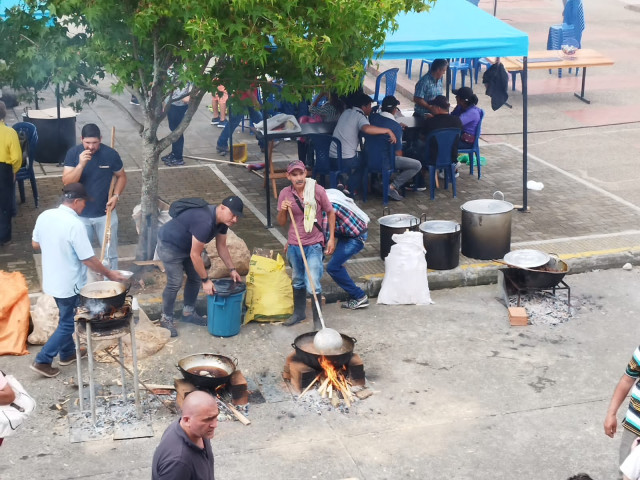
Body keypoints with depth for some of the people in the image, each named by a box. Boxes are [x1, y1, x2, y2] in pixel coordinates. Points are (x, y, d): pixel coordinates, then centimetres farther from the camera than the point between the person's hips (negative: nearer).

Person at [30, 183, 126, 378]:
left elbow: (35, 244, 9)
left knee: (66, 318, 26)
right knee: (67, 324, 9)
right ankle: (42, 361, 11)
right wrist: (109, 274, -8)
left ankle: (67, 353, 40)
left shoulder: (44, 216, -5)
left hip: (51, 280, 8)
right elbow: (88, 259, -21)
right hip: (69, 284, -8)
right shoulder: (74, 224, -26)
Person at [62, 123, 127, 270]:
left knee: (110, 254, 10)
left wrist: (116, 195, -10)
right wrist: (81, 164, -30)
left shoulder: (110, 154, -11)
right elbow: (66, 181, -17)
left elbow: (121, 176, 5)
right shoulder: (73, 153, -11)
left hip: (105, 214, 0)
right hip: (81, 214, 0)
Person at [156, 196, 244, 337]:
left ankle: (188, 313, 27)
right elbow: (195, 255, -32)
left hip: (187, 245, 9)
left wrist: (232, 270, 1)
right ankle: (166, 319, 4)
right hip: (169, 244, -9)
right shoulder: (205, 221, -38)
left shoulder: (222, 219, -10)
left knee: (195, 278, 11)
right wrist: (206, 280, -25)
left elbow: (222, 247, 4)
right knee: (175, 283, -12)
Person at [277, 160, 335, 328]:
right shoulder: (285, 194, -4)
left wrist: (331, 238, -2)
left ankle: (318, 319, 8)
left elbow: (330, 213, 0)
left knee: (313, 285, -9)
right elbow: (282, 222, 5)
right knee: (297, 281, 20)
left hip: (313, 245, -4)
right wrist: (282, 210, -16)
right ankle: (299, 313, 39)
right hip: (294, 245, 4)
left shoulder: (317, 190, -12)